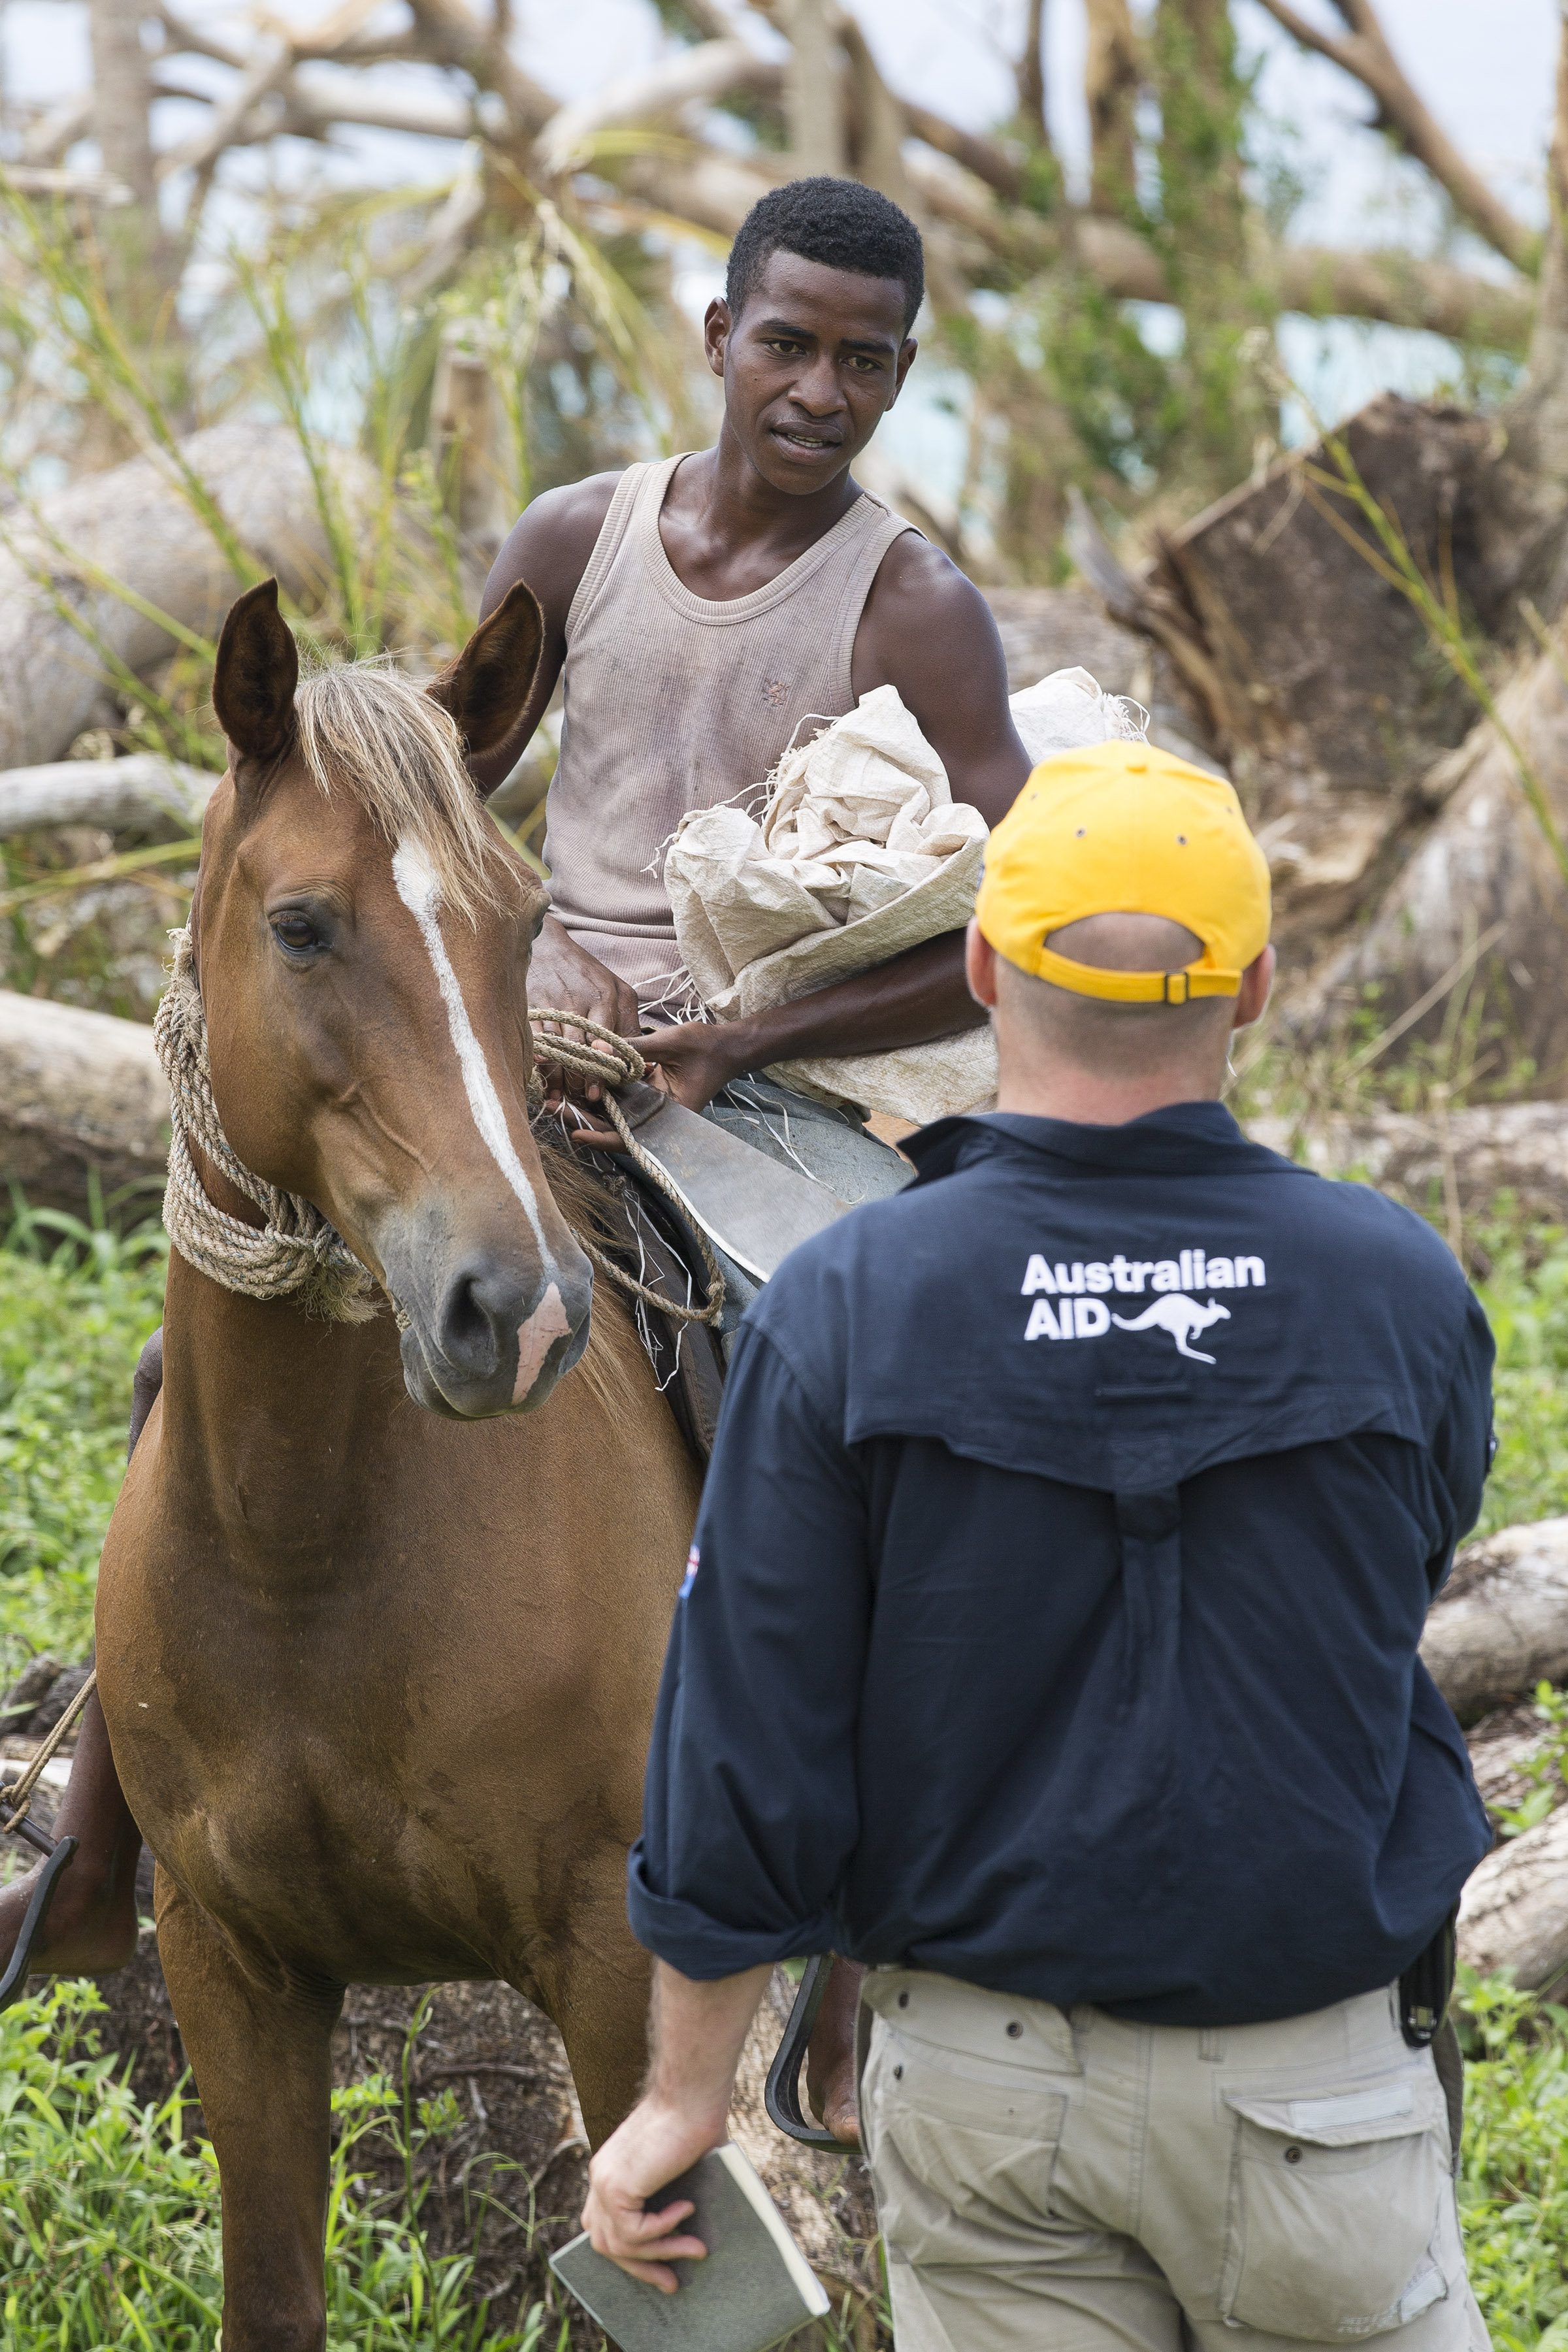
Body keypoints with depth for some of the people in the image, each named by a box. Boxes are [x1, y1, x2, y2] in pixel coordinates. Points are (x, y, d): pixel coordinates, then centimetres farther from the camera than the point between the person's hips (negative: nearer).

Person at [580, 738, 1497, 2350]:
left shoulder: (843, 1311, -13)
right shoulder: (1402, 1292, -9)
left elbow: (748, 1753, -9)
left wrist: (683, 2093, 2)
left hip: (983, 2089, 0)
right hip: (1323, 2083, 0)